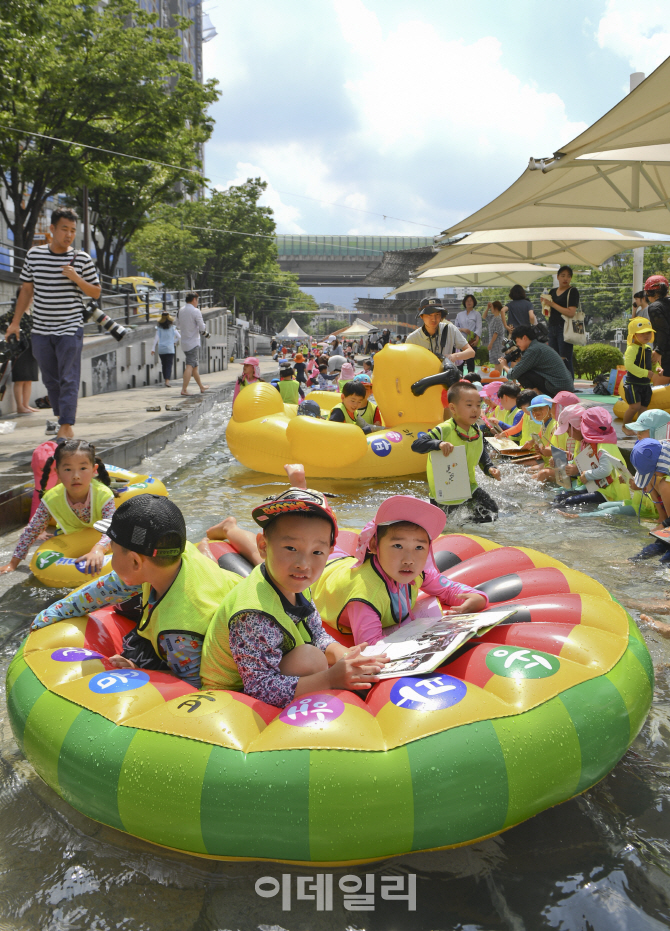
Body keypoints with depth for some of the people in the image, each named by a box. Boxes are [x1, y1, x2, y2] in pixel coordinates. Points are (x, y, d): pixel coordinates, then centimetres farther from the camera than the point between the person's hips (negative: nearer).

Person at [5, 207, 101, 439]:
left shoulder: (82, 259, -2)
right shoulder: (34, 255, 5)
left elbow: (96, 293, 3)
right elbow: (26, 290, 13)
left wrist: (77, 279, -15)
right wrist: (16, 321, 11)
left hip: (70, 328, -3)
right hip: (41, 329, 3)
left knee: (68, 378, -7)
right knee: (50, 379, 10)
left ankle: (67, 424, -5)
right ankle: (60, 416, 24)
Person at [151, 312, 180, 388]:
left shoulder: (159, 328, 0)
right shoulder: (172, 327, -1)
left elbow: (156, 338, -5)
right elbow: (179, 336, -3)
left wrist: (153, 349, -2)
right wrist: (174, 342, 14)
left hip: (161, 348, 2)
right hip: (170, 348, -2)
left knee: (164, 365, 15)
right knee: (169, 365, -5)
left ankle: (165, 379, 21)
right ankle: (167, 381, -18)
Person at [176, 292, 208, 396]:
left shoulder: (180, 310, 6)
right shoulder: (195, 311, -14)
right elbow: (202, 328, -13)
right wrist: (205, 330, 8)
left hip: (184, 342, 8)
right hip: (193, 342, -8)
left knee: (194, 365, 16)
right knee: (190, 366, -8)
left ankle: (201, 387, 29)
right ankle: (184, 389, -15)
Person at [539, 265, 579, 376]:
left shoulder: (572, 291, -3)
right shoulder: (552, 291, 16)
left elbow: (571, 312, -15)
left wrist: (553, 304, -13)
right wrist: (544, 302, 2)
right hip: (552, 328, 7)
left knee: (565, 361, -11)